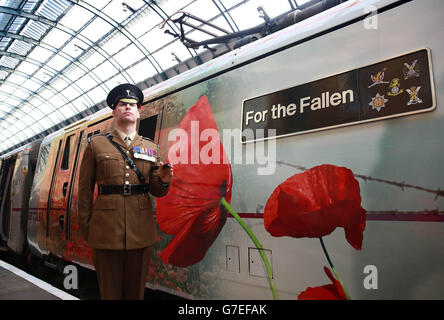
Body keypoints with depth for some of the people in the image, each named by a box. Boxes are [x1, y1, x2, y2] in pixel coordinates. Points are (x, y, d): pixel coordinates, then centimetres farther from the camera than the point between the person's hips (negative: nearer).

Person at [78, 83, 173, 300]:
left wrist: (164, 180, -14)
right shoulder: (96, 144, 4)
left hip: (141, 230, 2)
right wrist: (85, 228, 4)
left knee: (136, 291, 12)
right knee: (110, 292, 9)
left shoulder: (150, 147, 10)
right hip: (106, 230, -2)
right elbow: (85, 188, 5)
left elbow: (156, 191, 9)